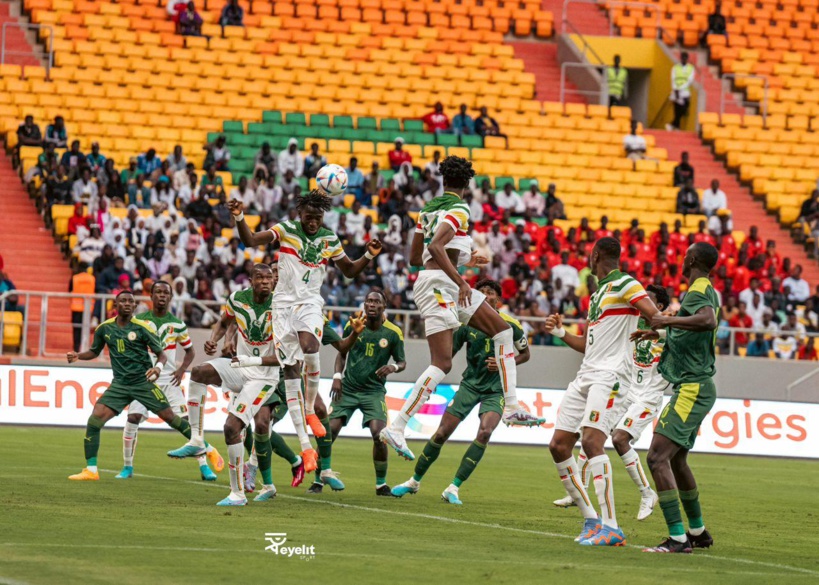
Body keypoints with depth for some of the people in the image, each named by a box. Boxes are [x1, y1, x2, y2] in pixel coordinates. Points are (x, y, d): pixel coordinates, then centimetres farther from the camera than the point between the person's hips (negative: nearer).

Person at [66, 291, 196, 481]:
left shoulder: (142, 328, -6)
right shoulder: (105, 328, 4)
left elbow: (161, 354, -1)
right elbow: (95, 351, 21)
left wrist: (158, 367, -23)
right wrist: (77, 356, 1)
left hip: (144, 382, -3)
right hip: (120, 385, 3)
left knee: (170, 417, -2)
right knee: (94, 420, -13)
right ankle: (91, 470, -7)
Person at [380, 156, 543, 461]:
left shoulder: (428, 208, 16)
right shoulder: (458, 209, -10)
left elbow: (414, 257, 20)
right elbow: (435, 247, -25)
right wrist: (461, 281, -27)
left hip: (448, 287, 10)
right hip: (439, 285, -10)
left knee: (502, 330, 11)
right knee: (442, 364, -13)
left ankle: (512, 407, 7)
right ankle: (396, 428, -14)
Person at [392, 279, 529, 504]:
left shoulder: (510, 325, -7)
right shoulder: (467, 323, -4)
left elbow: (525, 354, 7)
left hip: (495, 390, -2)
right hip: (470, 384, 2)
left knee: (484, 433, -25)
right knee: (442, 433, -3)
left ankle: (453, 488, -17)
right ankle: (414, 481, 17)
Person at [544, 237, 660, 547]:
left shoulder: (624, 284, -6)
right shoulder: (598, 292, 22)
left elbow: (656, 317, -18)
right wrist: (561, 333, 20)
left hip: (609, 376, -10)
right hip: (585, 377, 10)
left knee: (591, 441, -24)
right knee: (558, 445, 3)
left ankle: (611, 528, -26)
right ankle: (592, 520, 10)